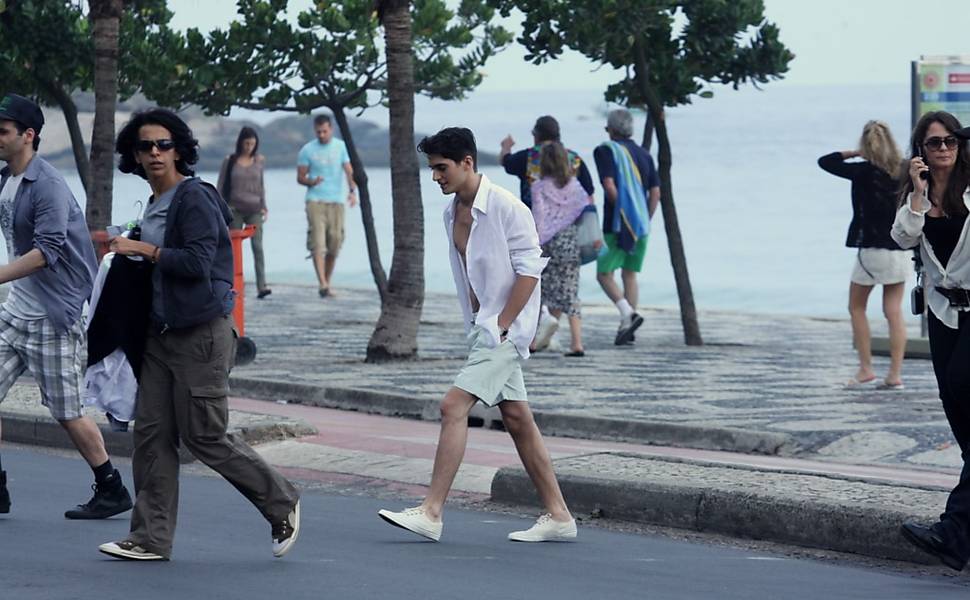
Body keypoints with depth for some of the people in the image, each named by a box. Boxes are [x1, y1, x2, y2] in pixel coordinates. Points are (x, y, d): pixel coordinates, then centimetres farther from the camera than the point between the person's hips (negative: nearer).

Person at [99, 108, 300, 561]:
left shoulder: (195, 198, -12)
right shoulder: (155, 204, 16)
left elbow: (198, 261, -21)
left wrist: (145, 249, -17)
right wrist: (126, 248, 14)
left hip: (202, 334, -9)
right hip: (161, 333, 9)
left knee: (205, 437, -4)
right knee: (151, 433, 1)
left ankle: (281, 503, 15)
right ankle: (151, 538, 4)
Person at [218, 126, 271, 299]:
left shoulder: (260, 160, 7)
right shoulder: (230, 161, 1)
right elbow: (221, 186, 5)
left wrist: (264, 207, 13)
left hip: (254, 210, 1)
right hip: (235, 210, -1)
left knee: (258, 247, -12)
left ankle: (261, 286, -19)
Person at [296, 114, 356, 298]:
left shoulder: (342, 147, 7)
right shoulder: (307, 150, 4)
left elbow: (349, 172, -1)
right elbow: (300, 177, 7)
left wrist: (352, 191, -19)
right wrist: (312, 182, -16)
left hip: (336, 201, 2)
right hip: (315, 201, -2)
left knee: (334, 244, 5)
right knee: (317, 243, -14)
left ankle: (327, 281, 19)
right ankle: (322, 283, -21)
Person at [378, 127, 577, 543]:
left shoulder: (505, 207, -14)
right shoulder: (452, 213, 11)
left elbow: (530, 268, -16)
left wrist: (501, 324, -16)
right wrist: (476, 323, 14)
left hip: (505, 328, -9)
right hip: (482, 326, 9)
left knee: (454, 406, -16)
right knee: (517, 418, 9)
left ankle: (431, 513, -16)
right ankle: (558, 516, 14)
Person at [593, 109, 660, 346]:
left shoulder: (606, 151, -4)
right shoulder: (643, 154, 13)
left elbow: (609, 184, -18)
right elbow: (656, 191, 9)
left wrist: (621, 210, -8)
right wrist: (645, 219, 13)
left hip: (617, 225, -6)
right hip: (642, 226, 6)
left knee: (604, 274, 1)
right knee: (630, 275, 11)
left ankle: (628, 313, -19)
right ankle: (627, 327, 6)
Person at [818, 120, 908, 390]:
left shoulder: (864, 171, -12)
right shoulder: (903, 171, -1)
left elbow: (825, 162, -5)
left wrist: (854, 153, 3)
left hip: (871, 249, -4)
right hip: (900, 249, 4)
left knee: (856, 307, 13)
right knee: (894, 312, 5)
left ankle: (865, 368, 8)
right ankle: (895, 374, 2)